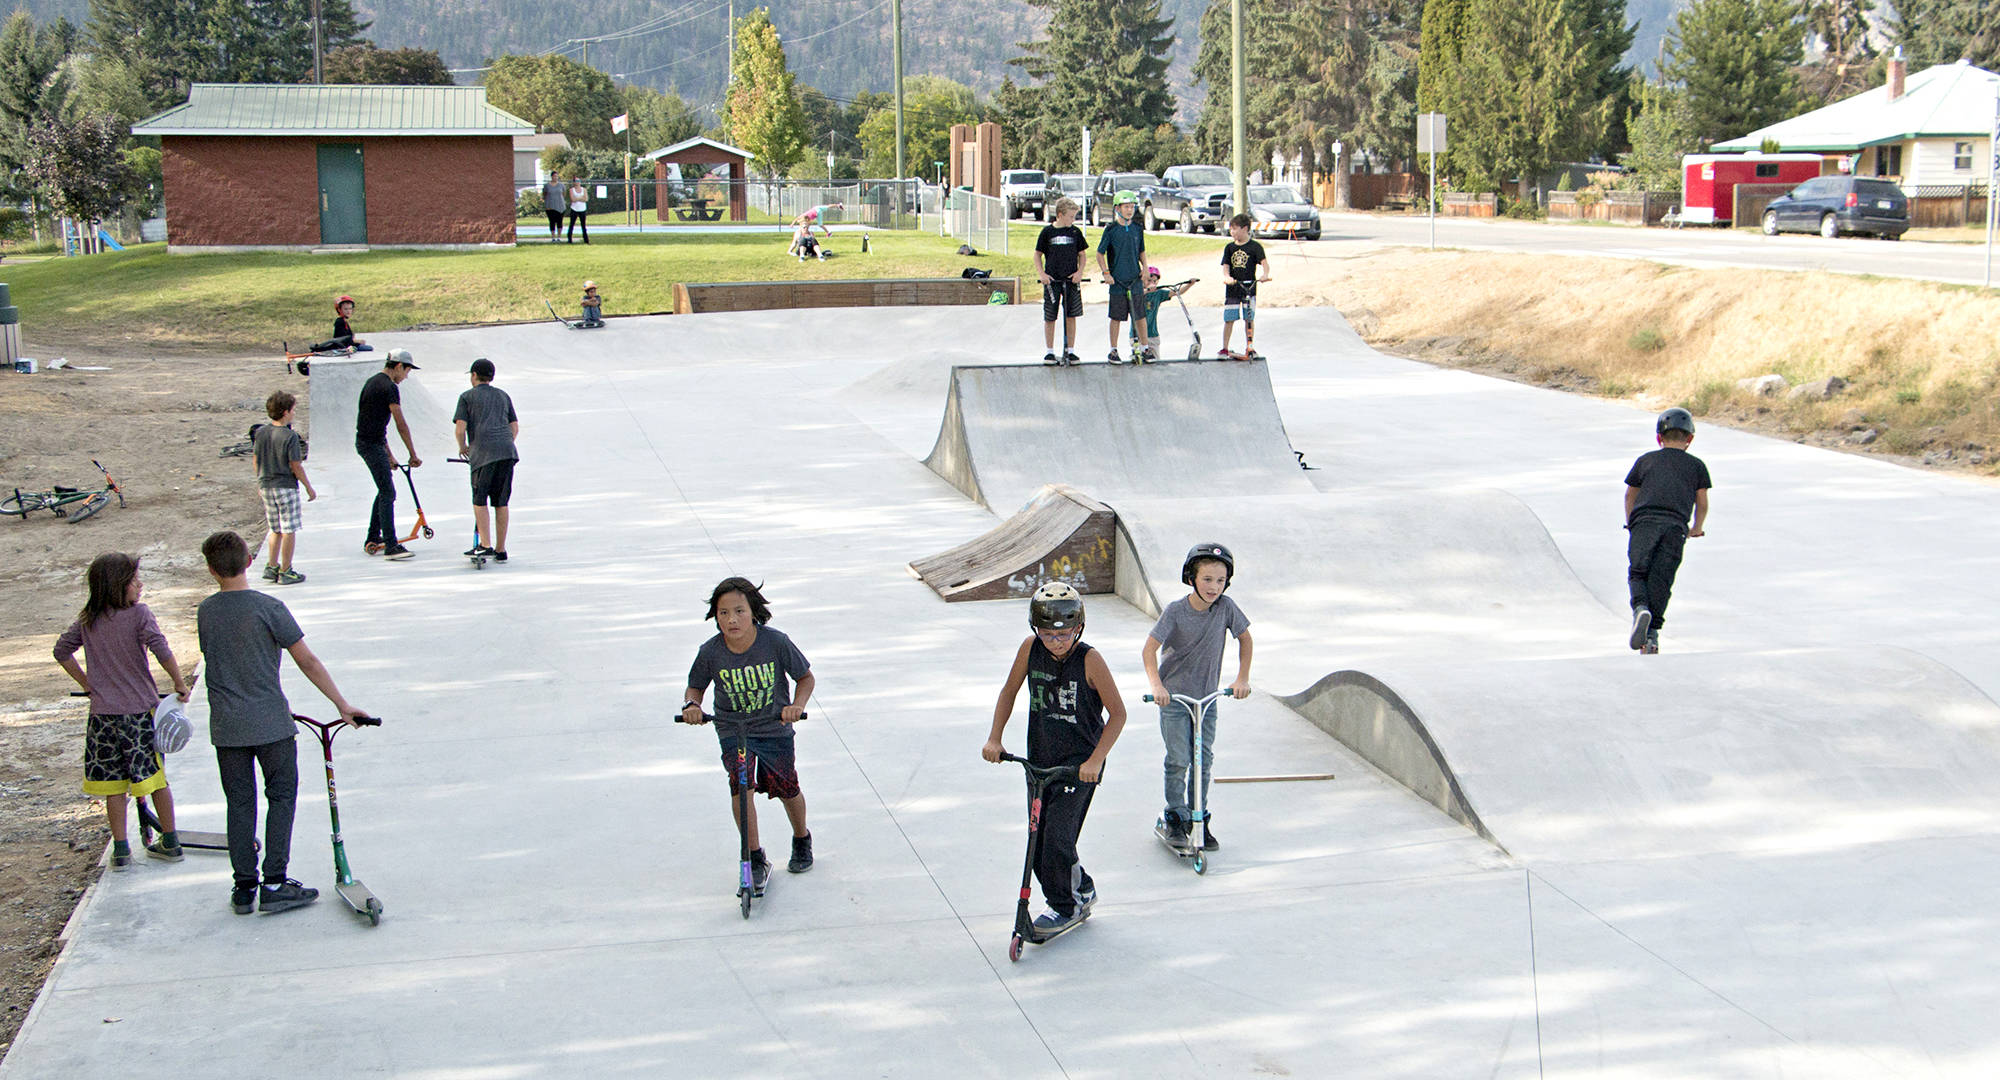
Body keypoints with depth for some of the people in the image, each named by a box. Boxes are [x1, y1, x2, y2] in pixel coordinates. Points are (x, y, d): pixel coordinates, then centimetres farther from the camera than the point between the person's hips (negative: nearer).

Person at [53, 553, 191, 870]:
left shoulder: (87, 620, 4)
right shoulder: (139, 614, -11)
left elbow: (62, 650, 12)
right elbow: (161, 650, -20)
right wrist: (180, 684, -8)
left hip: (103, 713, 3)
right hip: (141, 710, -3)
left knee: (113, 783, 11)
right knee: (154, 776, 10)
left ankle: (120, 849, 13)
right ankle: (170, 841, 19)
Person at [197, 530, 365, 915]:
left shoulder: (205, 612, 2)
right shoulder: (268, 608, -12)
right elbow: (307, 661, -11)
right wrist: (342, 704, -4)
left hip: (226, 726, 4)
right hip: (271, 724, -3)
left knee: (239, 803, 11)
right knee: (281, 797, 9)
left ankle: (244, 888, 15)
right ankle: (274, 884, 4)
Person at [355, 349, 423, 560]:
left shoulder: (372, 381, 17)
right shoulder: (389, 387, -15)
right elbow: (401, 424, -15)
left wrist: (388, 455, 24)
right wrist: (413, 455, -8)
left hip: (365, 442, 10)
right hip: (372, 445, -10)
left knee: (385, 491, 18)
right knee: (388, 493, -10)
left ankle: (372, 540, 24)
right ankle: (390, 546, -13)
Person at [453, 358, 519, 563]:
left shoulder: (467, 397, 8)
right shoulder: (503, 396, 22)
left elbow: (459, 429, 0)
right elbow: (515, 428, 19)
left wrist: (463, 447, 17)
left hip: (483, 453, -4)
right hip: (508, 453, 4)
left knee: (479, 501, 4)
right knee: (501, 503, 9)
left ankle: (485, 545, -8)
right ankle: (500, 550, 11)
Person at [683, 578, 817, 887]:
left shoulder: (775, 642, -18)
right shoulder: (711, 652, -14)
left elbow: (805, 677, -4)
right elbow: (695, 686, 4)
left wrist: (796, 706, -21)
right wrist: (692, 704, -18)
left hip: (774, 728, 0)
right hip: (732, 730, 0)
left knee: (786, 789, 6)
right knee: (740, 786, -18)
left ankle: (802, 839, 39)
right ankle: (756, 859, -3)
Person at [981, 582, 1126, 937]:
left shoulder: (1089, 660, -17)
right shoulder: (1030, 649, -6)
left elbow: (1118, 713, -12)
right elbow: (1009, 691, 10)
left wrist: (1095, 760, -19)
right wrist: (994, 738, 1)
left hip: (1080, 762, -5)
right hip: (1039, 758, 5)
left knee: (1057, 835, -14)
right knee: (1038, 839, 9)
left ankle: (1065, 906, 6)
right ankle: (1081, 889, 31)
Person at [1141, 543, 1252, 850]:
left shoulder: (1226, 607, -8)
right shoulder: (1175, 611, -16)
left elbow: (1244, 638, 7)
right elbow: (1149, 649, -17)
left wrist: (1242, 678, 0)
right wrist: (1156, 685, -30)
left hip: (1208, 696, 3)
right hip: (1174, 696, -3)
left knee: (1205, 759, 4)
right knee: (1178, 760, -5)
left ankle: (1199, 818, 18)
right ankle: (1175, 817, 10)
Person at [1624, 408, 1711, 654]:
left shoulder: (1646, 460, 25)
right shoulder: (1696, 465, 23)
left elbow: (1630, 495, 34)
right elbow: (1702, 503, 25)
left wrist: (1630, 523, 50)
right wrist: (1697, 528, 44)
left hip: (1644, 521, 0)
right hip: (1675, 526, 0)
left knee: (1637, 573, 5)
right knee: (1661, 579, -1)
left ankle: (1640, 607, -26)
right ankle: (1652, 634, -13)